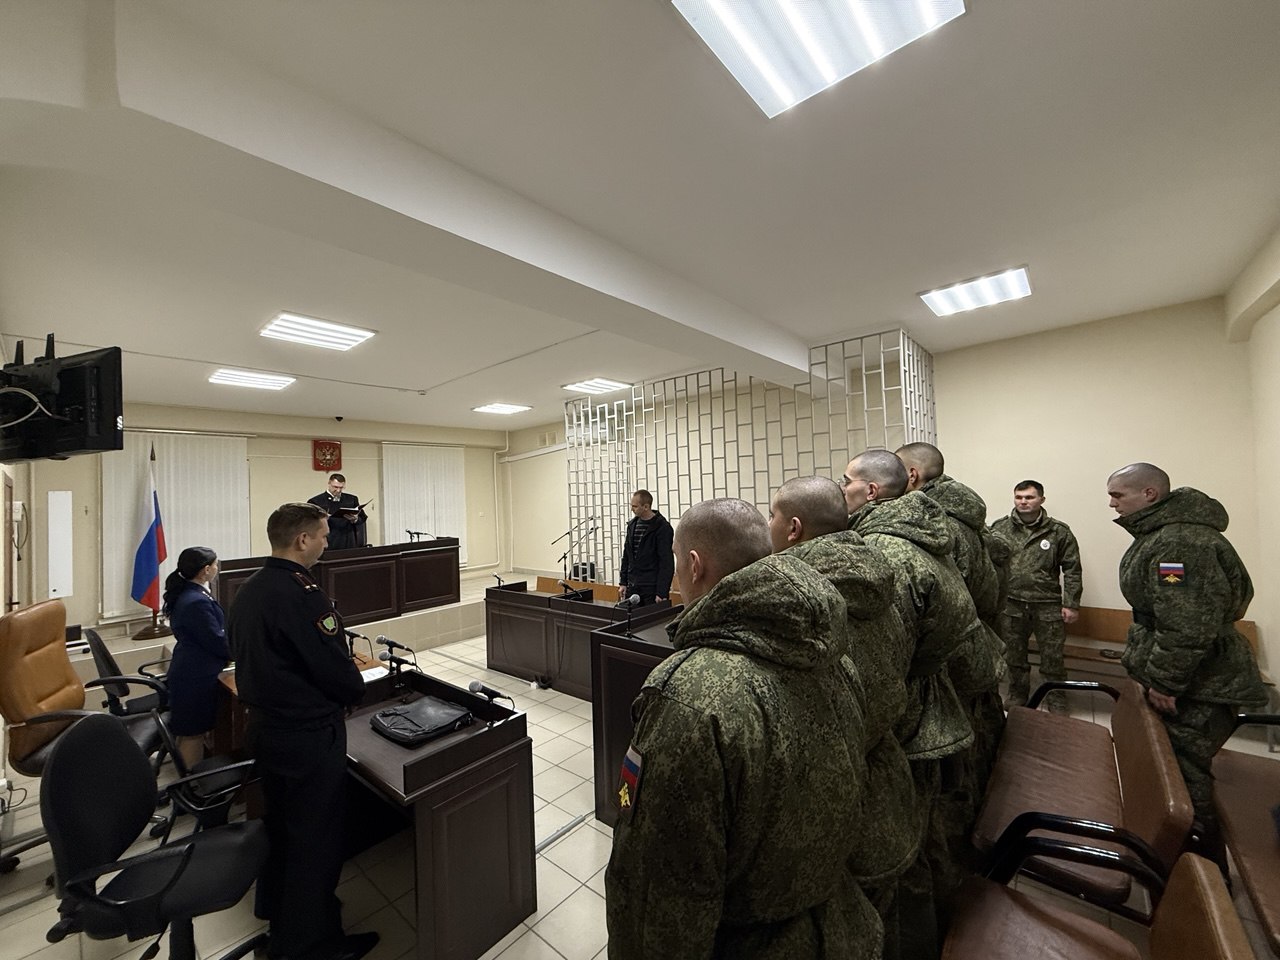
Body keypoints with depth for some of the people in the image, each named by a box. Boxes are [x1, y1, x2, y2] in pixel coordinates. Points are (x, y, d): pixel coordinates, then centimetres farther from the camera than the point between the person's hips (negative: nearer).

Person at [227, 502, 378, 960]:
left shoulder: (246, 591, 2)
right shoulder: (302, 595, -28)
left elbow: (252, 657, 11)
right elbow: (337, 670, -25)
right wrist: (355, 690, -5)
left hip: (263, 725, 9)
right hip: (308, 735, -9)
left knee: (280, 820, 28)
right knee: (316, 835, 10)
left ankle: (275, 906, 49)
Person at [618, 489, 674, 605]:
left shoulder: (662, 527, -11)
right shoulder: (632, 525, 8)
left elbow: (666, 562, -13)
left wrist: (662, 593, -16)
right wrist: (623, 582, 11)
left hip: (652, 587, -6)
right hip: (632, 586, 6)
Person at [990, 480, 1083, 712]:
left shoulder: (1059, 531, -3)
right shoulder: (1000, 527, -2)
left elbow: (1072, 571, 0)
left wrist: (1071, 605, -3)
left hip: (1048, 606, -1)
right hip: (1010, 605, 1)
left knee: (1052, 658, 12)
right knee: (1014, 656, 16)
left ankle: (1057, 701, 33)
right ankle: (1017, 695, 35)